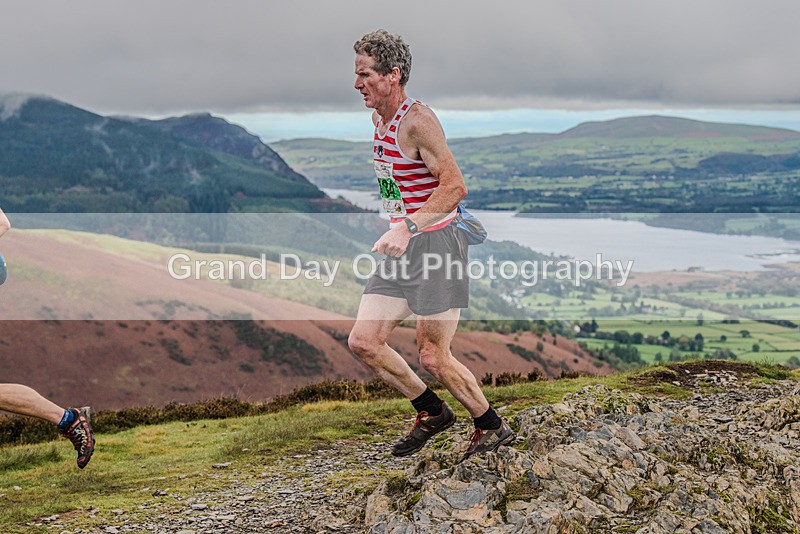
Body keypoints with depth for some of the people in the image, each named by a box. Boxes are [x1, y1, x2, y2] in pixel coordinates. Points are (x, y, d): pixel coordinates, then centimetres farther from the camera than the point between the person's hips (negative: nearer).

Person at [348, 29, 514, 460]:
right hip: (403, 247, 9)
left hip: (436, 243, -9)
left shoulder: (417, 120, -17)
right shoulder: (379, 120, 11)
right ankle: (432, 413, 20)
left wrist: (408, 227, -33)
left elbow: (455, 186, -25)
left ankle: (492, 427, 18)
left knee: (432, 358, -5)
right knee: (362, 342, 2)